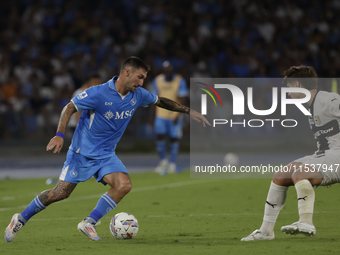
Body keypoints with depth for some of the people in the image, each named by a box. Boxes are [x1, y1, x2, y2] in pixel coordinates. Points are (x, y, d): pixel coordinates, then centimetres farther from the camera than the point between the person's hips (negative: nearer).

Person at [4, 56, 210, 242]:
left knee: (124, 185, -20)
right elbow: (70, 108, -14)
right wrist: (60, 135, -26)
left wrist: (188, 111, 16)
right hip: (82, 152, -5)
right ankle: (21, 219, 15)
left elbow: (161, 101, 17)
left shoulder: (138, 95, -2)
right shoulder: (99, 93, -21)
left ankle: (89, 223, -9)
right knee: (60, 193, -7)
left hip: (106, 155, 5)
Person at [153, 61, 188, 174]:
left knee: (174, 138, 0)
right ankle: (163, 161, 8)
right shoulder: (157, 80, 3)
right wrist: (153, 115, 10)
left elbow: (182, 99, -10)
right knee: (160, 136, -9)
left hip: (175, 116, -2)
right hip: (161, 115, 2)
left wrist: (177, 115, -18)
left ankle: (172, 164, 12)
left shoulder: (180, 81, -7)